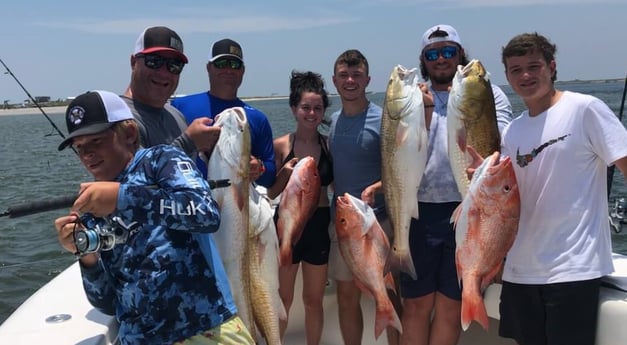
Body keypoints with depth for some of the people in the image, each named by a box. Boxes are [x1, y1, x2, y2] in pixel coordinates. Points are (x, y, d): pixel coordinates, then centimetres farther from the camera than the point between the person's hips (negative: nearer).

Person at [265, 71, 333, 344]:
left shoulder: (330, 145, -1)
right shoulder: (281, 145, -6)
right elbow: (271, 193, -4)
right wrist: (285, 173, -20)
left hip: (319, 226, 2)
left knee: (314, 299, 15)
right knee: (283, 298, 12)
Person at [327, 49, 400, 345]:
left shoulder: (383, 120, -9)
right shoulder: (333, 121, 9)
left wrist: (373, 189, -29)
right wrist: (338, 194, 3)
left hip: (378, 221, -5)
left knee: (388, 299, 4)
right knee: (347, 296, 14)